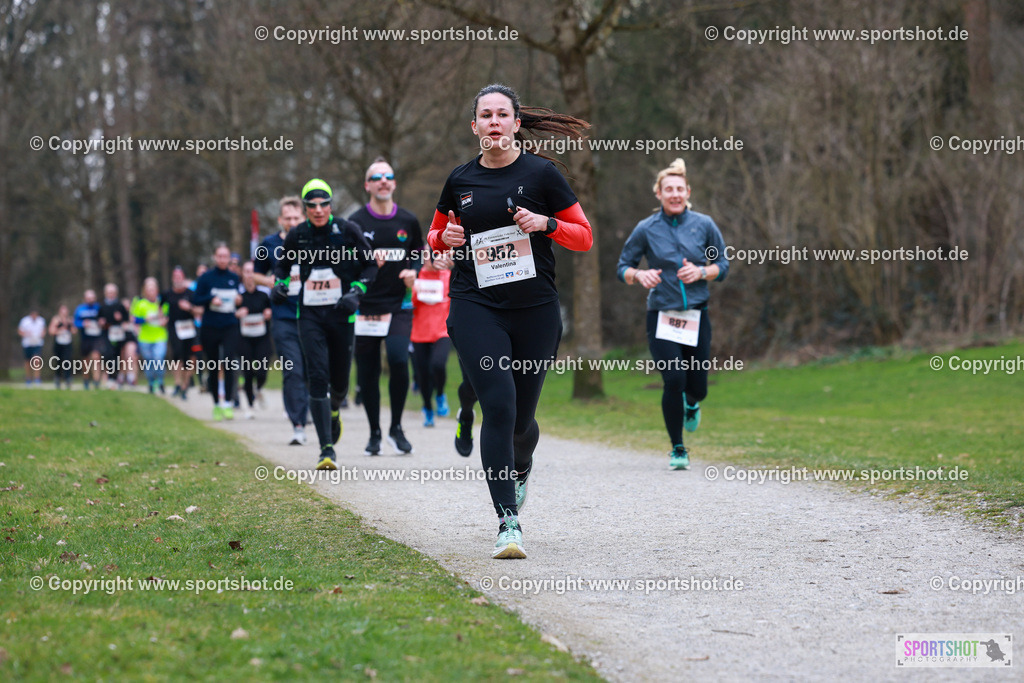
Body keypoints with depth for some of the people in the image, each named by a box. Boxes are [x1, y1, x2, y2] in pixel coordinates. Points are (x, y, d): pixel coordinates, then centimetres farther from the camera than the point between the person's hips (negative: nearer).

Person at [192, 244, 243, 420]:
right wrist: (211, 299, -18)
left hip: (230, 327, 1)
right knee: (213, 367, 7)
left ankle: (228, 403, -15)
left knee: (229, 364, -16)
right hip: (210, 328, -1)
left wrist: (239, 300, -3)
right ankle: (216, 404, 21)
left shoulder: (234, 278, 8)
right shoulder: (206, 277, 0)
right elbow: (195, 300, -2)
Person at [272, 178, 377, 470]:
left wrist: (356, 292, -9)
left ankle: (334, 411, 47)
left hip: (341, 314, 0)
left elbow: (370, 264, 5)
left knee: (339, 379, 8)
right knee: (317, 377, -11)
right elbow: (282, 263, 20)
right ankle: (326, 449, -12)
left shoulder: (347, 230, -4)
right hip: (310, 314, 0)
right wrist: (280, 284, 0)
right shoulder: (297, 235, 2)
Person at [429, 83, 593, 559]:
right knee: (498, 406, -16)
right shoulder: (460, 180, 8)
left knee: (522, 417, 8)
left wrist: (546, 224, -14)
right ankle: (508, 523, -16)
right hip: (476, 308, 0)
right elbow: (435, 235, 23)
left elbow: (584, 237, 4)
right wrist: (446, 238, -1)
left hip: (535, 309, 0)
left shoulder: (540, 173, 1)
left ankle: (520, 469, 45)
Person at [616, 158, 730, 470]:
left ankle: (691, 403, 44)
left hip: (696, 316, 2)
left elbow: (723, 265, 9)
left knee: (697, 386, 3)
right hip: (662, 317, -2)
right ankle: (677, 448, 3)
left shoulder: (704, 225, 3)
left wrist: (701, 272, -12)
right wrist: (639, 275, -17)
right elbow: (622, 267, 5)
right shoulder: (646, 229, -1)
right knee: (674, 380, -15)